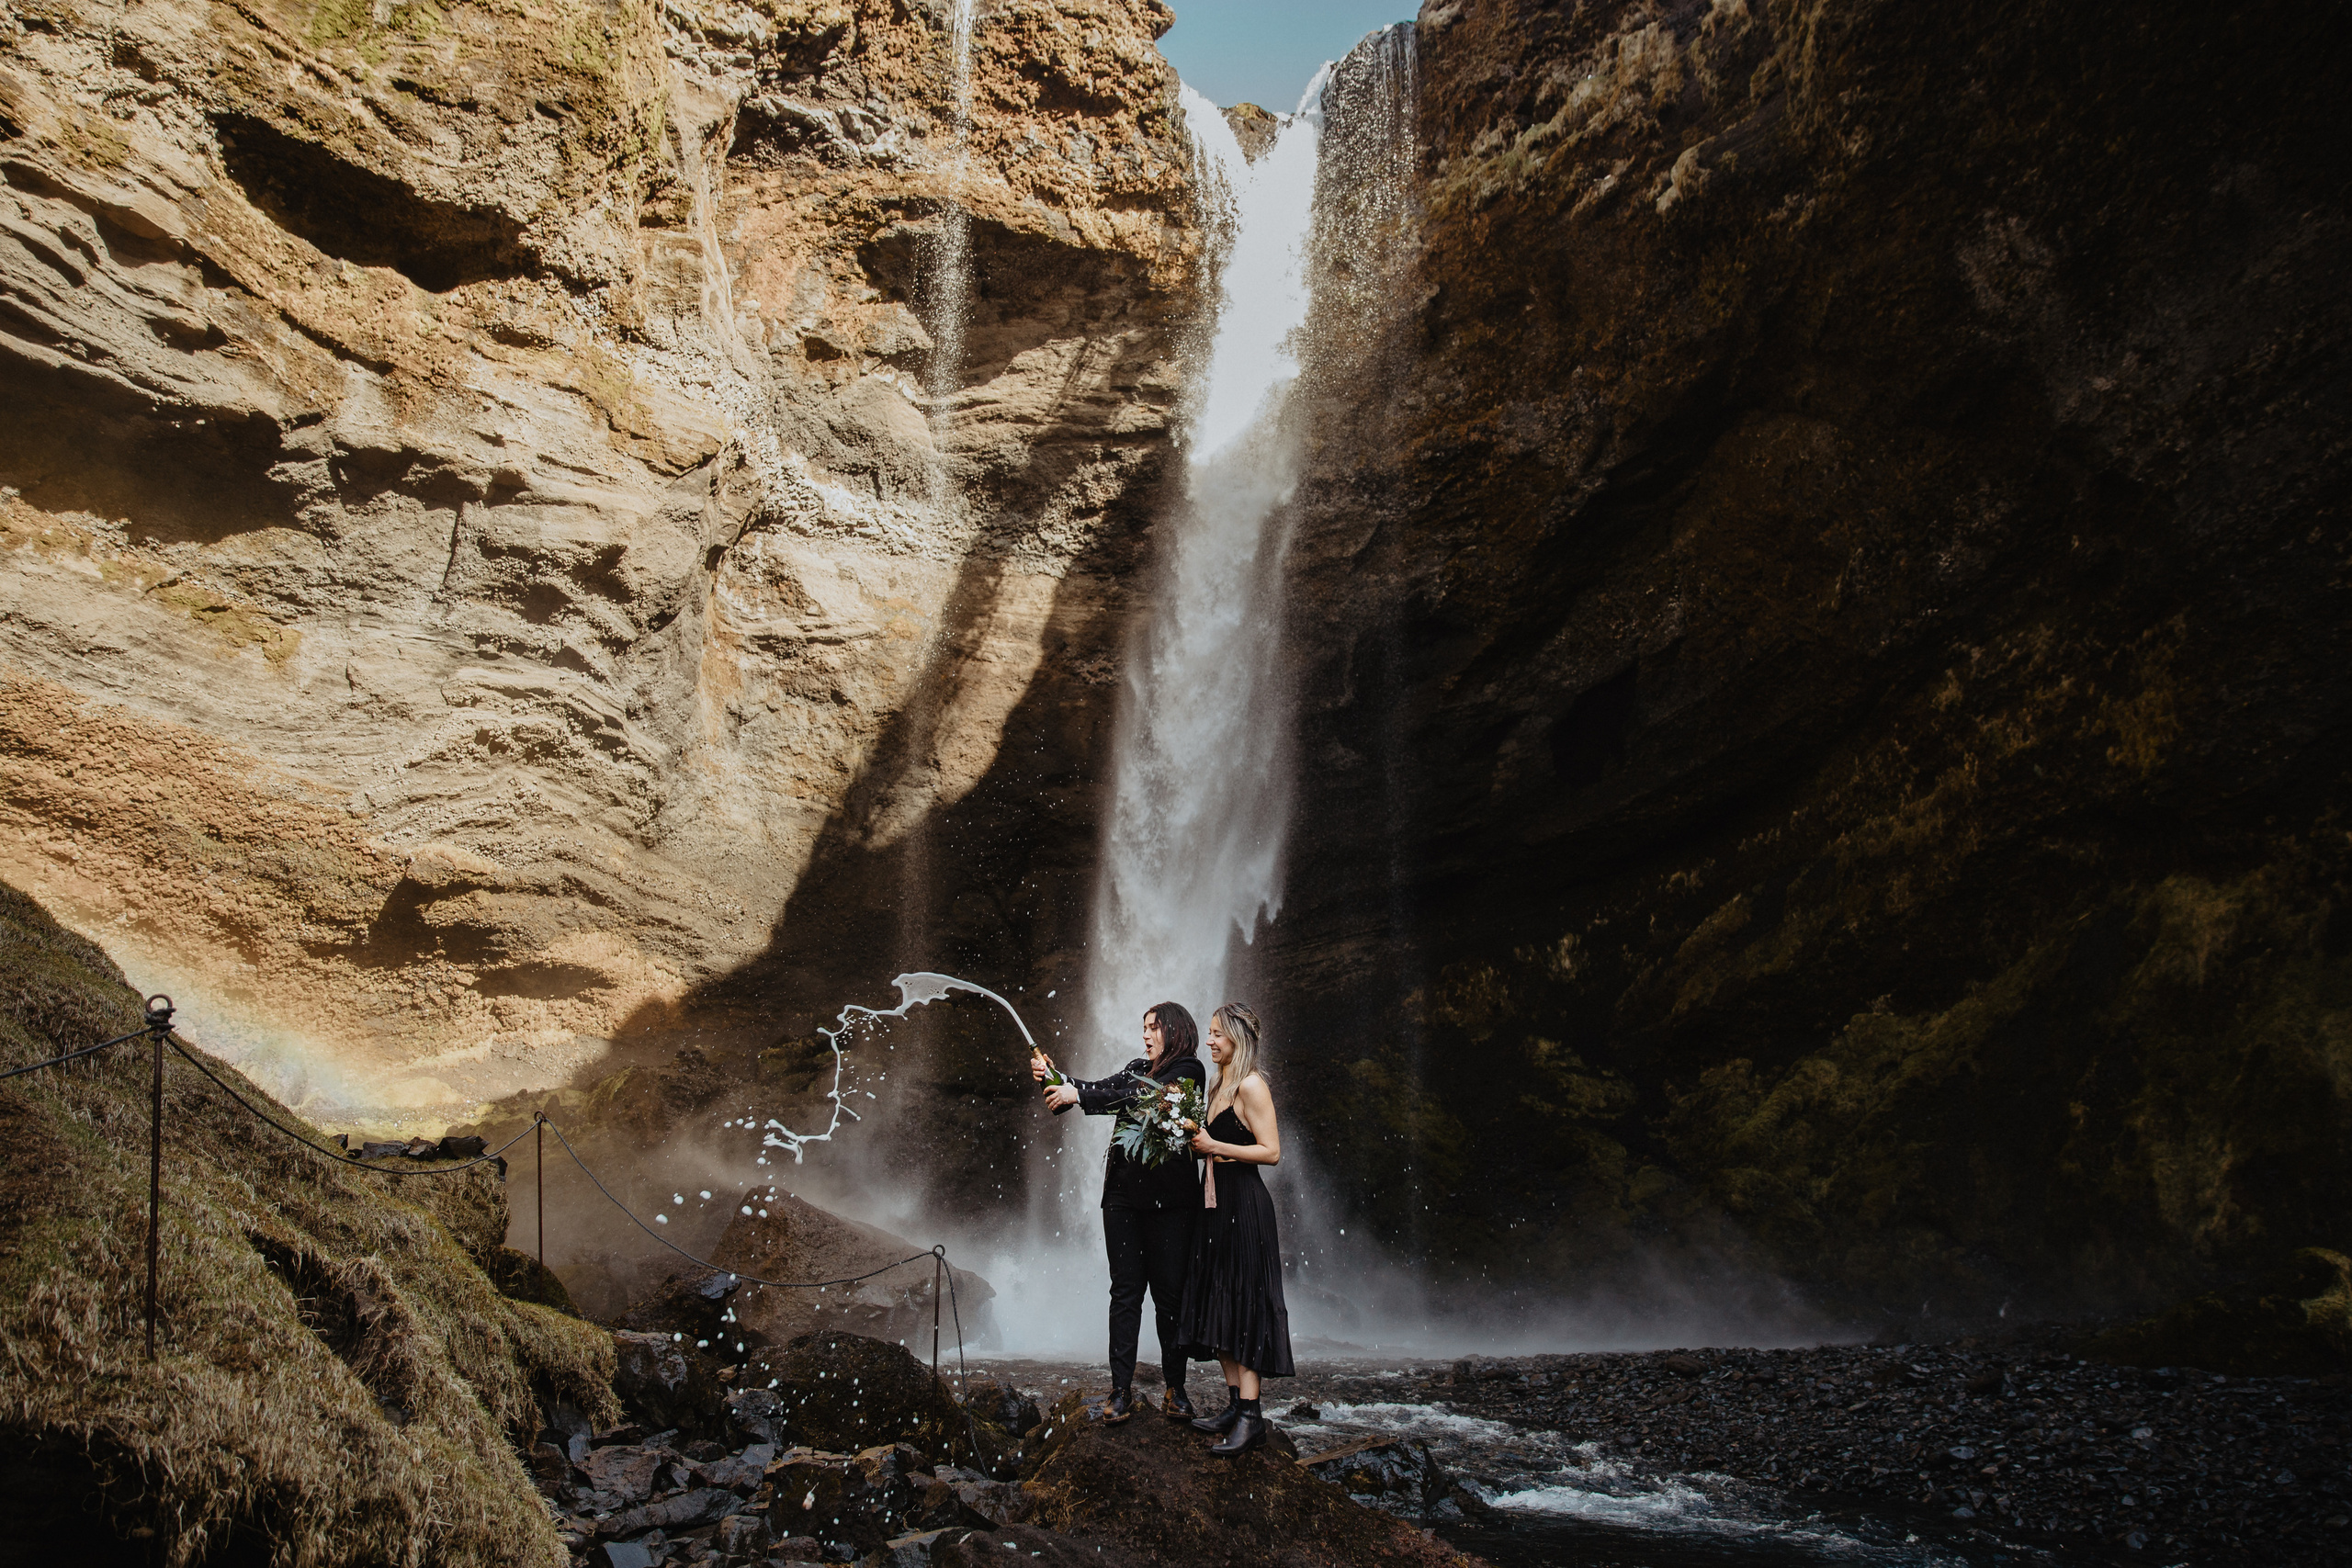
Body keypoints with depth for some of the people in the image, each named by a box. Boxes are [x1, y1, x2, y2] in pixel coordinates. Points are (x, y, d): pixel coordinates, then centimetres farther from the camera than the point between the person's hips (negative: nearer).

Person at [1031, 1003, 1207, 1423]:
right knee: (1125, 1290, 2)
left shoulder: (1188, 1071, -2)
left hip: (1169, 1196, -5)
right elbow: (1105, 1089, 8)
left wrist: (1079, 1094, -17)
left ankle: (1175, 1388, 7)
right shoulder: (1138, 1069, 19)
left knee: (1169, 1291, -1)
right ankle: (1122, 1389, 2)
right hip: (1124, 1194, 5)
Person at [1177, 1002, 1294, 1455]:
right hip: (1216, 1202, 9)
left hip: (1244, 1205, -9)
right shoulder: (1221, 1085, 15)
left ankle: (1251, 1415, -8)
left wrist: (1215, 1146, -16)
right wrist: (1197, 1140, 6)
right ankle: (1234, 1404, 15)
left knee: (1244, 1306, -9)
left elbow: (1271, 1151, -17)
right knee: (1220, 1305, 10)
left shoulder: (1251, 1085, -12)